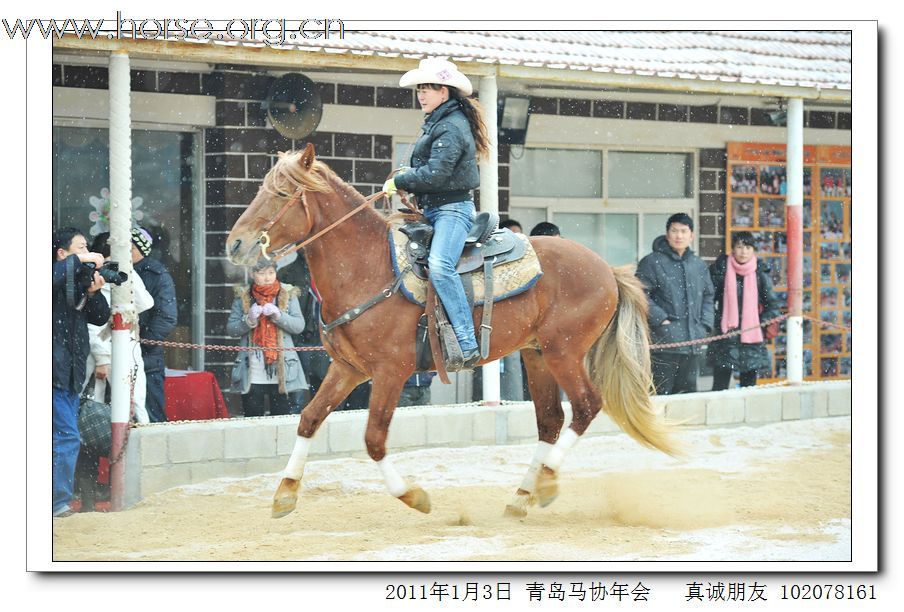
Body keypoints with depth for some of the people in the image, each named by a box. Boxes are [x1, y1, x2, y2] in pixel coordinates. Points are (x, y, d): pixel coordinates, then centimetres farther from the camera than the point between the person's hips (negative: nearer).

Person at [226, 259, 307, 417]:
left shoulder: (288, 294, 5)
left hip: (280, 371, 0)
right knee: (252, 419, 3)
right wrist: (249, 320, -14)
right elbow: (230, 328, 3)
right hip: (252, 372, 0)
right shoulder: (243, 296, 5)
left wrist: (279, 315, -17)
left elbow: (299, 326, -2)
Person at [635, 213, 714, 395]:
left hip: (692, 343, 6)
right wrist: (661, 320, -15)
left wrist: (705, 325, 10)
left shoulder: (699, 265, 16)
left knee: (688, 390, 11)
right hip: (664, 341, -6)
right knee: (662, 392, -8)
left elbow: (708, 297, 23)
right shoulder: (652, 262, -3)